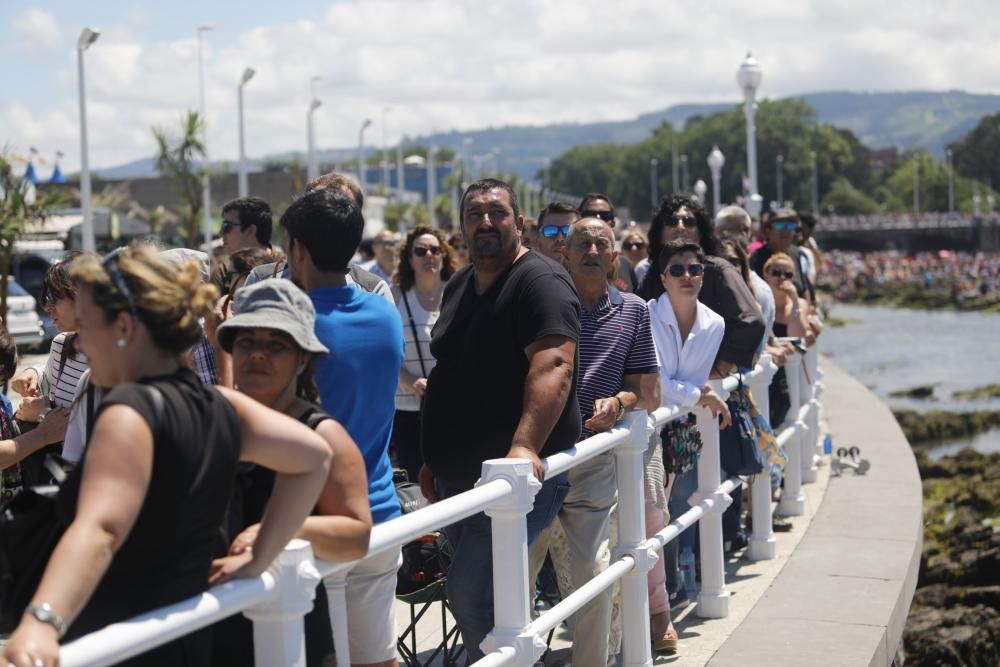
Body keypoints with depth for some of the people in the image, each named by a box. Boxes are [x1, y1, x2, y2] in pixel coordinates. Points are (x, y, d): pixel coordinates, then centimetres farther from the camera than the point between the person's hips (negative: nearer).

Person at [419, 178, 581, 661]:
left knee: (471, 595, -16)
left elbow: (553, 365, -28)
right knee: (471, 595, 14)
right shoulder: (459, 286, 15)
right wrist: (435, 459, 22)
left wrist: (524, 446, -40)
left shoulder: (540, 281, -13)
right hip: (459, 477, 9)